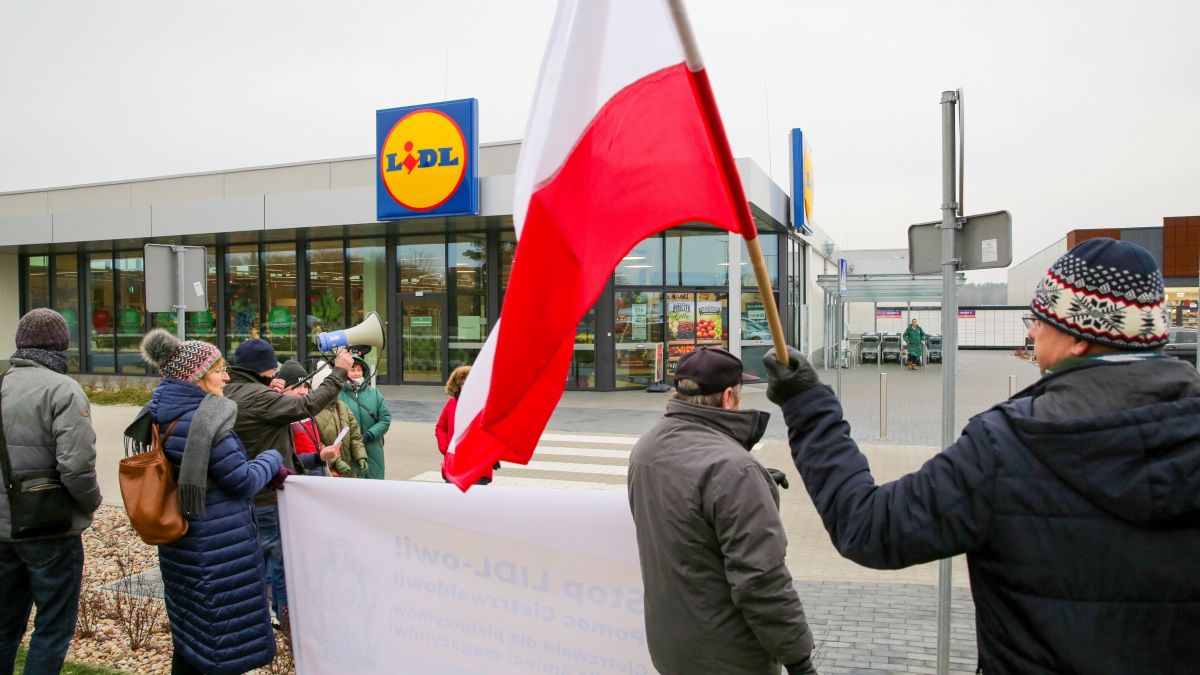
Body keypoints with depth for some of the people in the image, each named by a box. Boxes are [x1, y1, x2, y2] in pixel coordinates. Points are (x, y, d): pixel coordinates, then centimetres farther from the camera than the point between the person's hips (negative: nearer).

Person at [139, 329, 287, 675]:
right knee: (225, 644, 5)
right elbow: (244, 482, -17)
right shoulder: (206, 420, -23)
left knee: (189, 634, 22)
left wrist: (266, 472, 8)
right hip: (218, 547, -9)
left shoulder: (165, 416, 4)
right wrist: (272, 459, 2)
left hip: (180, 543, 9)